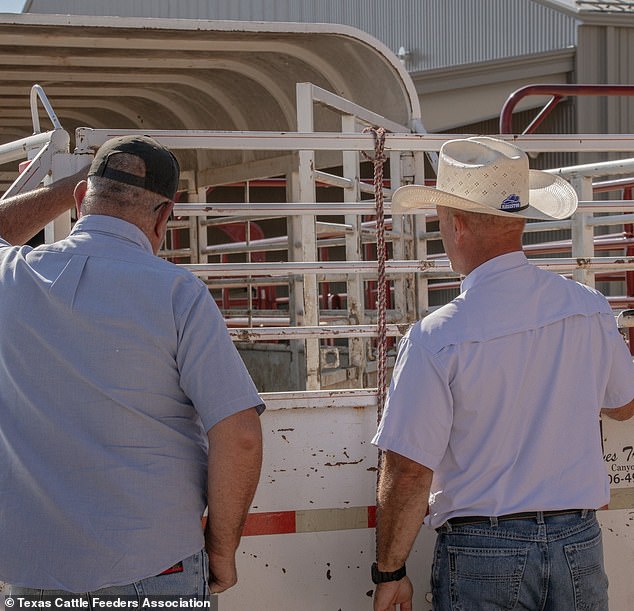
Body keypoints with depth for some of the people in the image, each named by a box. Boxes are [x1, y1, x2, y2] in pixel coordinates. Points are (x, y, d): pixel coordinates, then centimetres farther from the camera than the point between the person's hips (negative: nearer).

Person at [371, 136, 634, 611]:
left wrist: (389, 573, -3)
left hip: (482, 556, -4)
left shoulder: (435, 339, -16)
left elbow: (408, 473, -15)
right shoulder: (590, 310, -2)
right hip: (580, 543, 4)